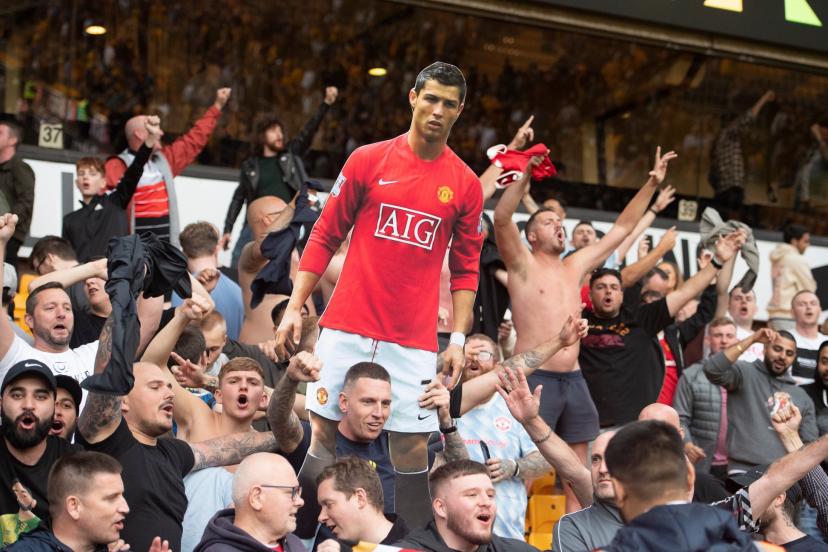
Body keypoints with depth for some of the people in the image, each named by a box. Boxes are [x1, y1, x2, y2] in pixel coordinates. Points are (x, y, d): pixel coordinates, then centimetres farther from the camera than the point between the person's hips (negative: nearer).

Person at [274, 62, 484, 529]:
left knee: (412, 442, 0)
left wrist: (459, 340, -1)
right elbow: (325, 237, 6)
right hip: (347, 327, 0)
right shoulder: (368, 161, 2)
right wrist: (294, 308, 1)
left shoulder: (466, 185, 4)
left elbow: (465, 270, 8)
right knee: (322, 429, 0)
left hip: (414, 339, 0)